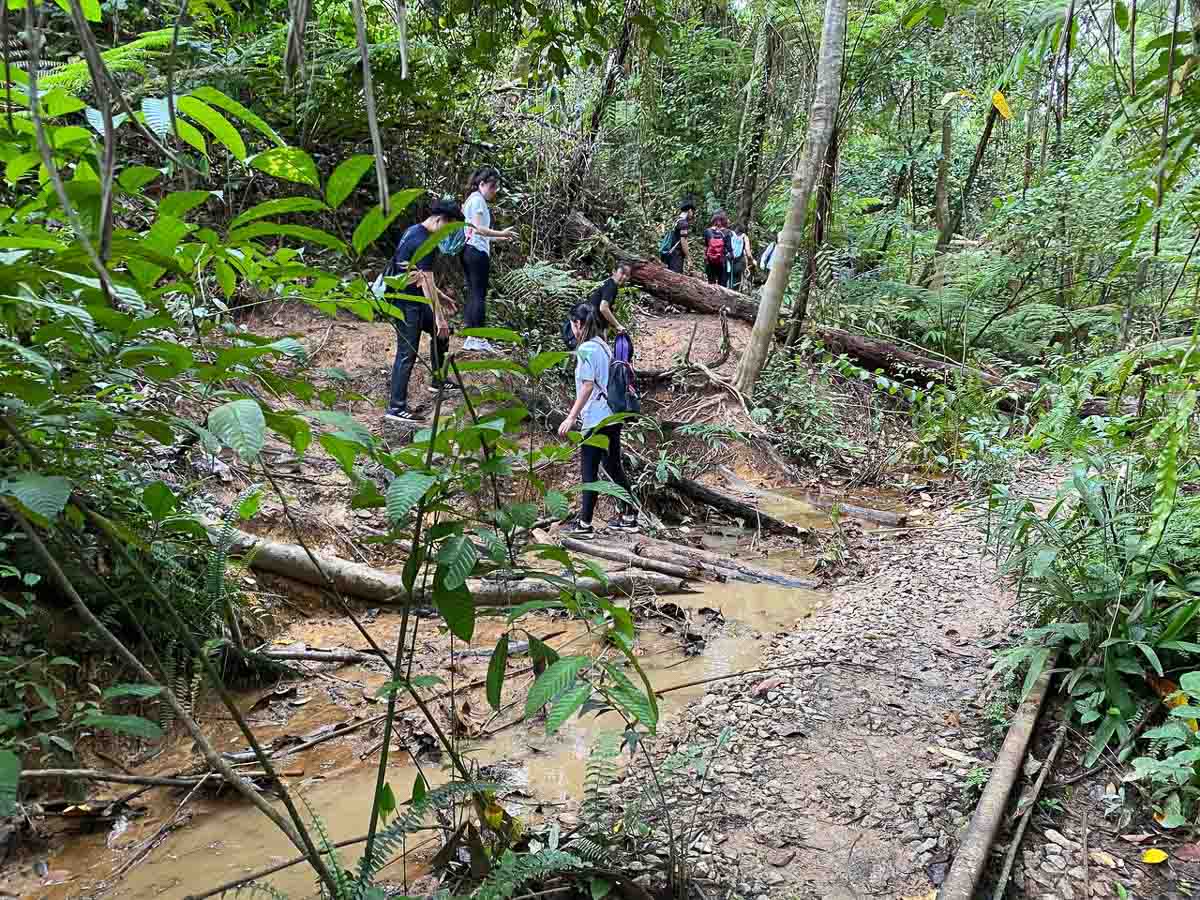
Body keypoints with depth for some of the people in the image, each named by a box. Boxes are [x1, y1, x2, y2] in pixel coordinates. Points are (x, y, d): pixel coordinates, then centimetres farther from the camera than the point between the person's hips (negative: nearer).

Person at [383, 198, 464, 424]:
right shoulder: (423, 242, -22)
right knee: (408, 353, -7)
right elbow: (427, 282, -24)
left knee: (440, 331, 19)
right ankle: (396, 408, 0)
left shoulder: (414, 231, 10)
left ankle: (437, 382, 32)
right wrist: (439, 317, -22)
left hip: (412, 299, 10)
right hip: (404, 304, -10)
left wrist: (440, 296, 23)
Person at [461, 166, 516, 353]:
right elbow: (478, 228, -17)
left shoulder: (471, 199, 22)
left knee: (472, 294, 8)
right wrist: (502, 233, -22)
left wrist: (499, 238, 20)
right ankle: (478, 338, -9)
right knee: (479, 295, -9)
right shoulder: (478, 200, -7)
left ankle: (470, 338, 9)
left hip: (468, 250, 10)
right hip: (478, 251, -10)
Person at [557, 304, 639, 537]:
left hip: (596, 419, -8)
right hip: (612, 416, 9)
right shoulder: (604, 346, 13)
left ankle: (584, 523, 6)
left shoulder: (586, 349, -13)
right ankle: (629, 517, 21)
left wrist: (571, 417, -18)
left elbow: (588, 385, -19)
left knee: (590, 471, -1)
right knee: (614, 467, 16)